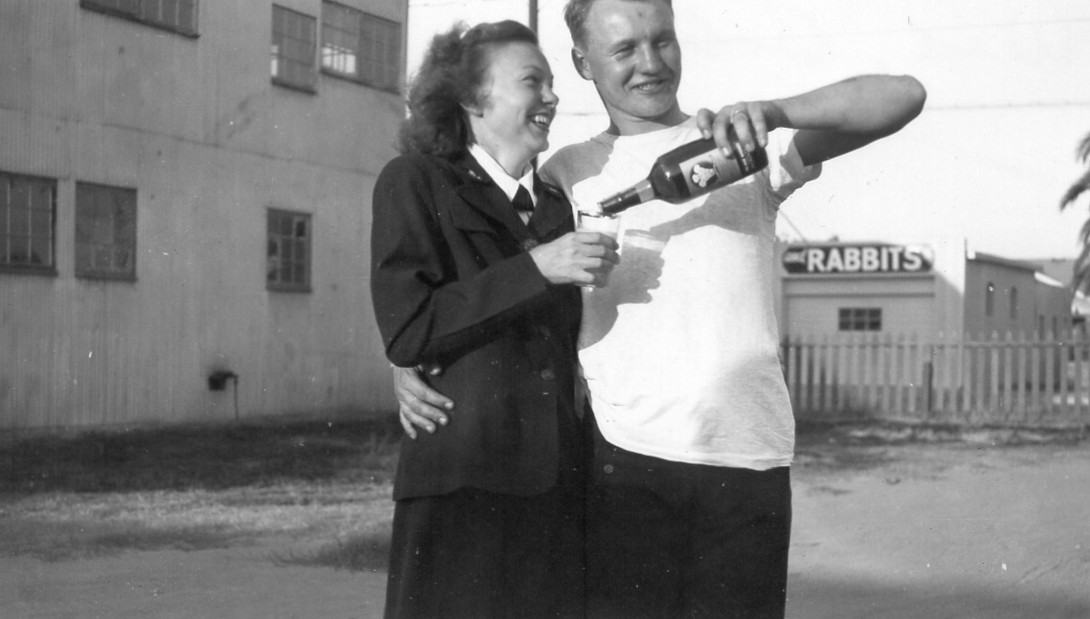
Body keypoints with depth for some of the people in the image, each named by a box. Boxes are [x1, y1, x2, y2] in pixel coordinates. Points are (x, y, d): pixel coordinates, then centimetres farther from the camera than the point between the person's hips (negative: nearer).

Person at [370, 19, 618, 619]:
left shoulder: (555, 203, 19)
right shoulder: (413, 182, 1)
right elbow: (405, 331, -11)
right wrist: (536, 269, -14)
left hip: (558, 487, 5)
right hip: (463, 487, -5)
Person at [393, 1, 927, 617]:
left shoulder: (749, 144, 10)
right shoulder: (567, 173, 12)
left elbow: (904, 96, -2)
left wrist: (773, 112, -18)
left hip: (749, 457, 0)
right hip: (625, 456, 0)